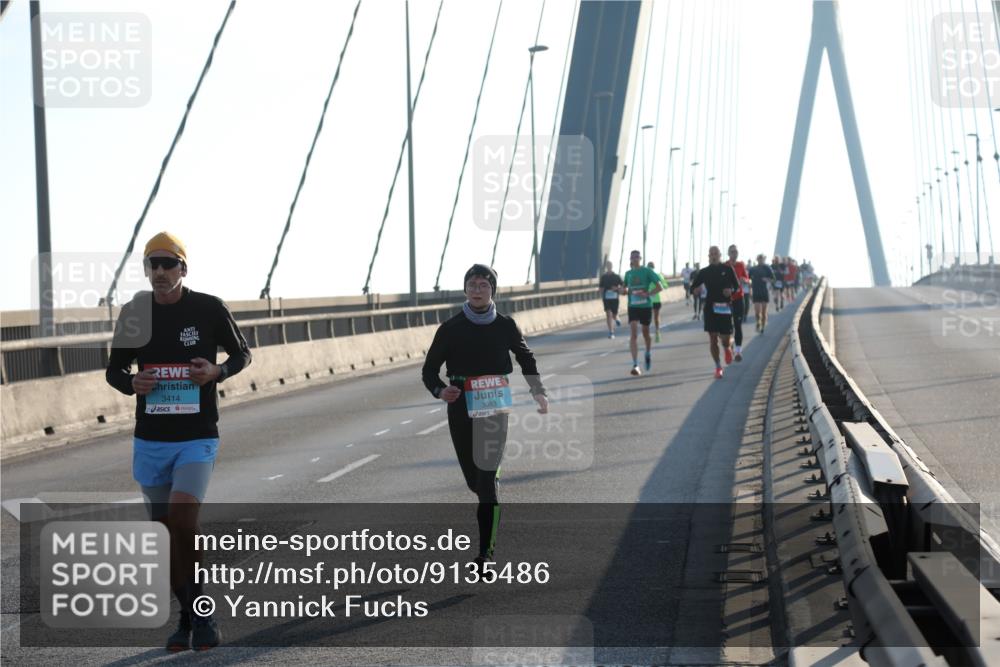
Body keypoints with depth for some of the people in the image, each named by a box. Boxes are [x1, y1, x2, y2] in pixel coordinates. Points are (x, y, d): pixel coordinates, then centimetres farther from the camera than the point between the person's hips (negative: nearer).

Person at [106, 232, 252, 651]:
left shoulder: (209, 309, -5)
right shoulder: (134, 314, 3)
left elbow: (241, 354, 8)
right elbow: (114, 369, 14)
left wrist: (217, 373, -13)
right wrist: (131, 384, -10)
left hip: (197, 439, -4)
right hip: (150, 440, 4)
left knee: (183, 523, -20)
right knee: (167, 533, 9)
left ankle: (200, 615, -6)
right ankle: (188, 618, 23)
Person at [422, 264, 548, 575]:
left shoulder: (505, 326, 2)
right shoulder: (450, 329, 0)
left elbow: (526, 360, 18)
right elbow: (429, 369, 2)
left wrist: (538, 392, 8)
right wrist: (440, 390, -19)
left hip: (495, 408, -1)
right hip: (461, 409, 1)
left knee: (487, 476, -13)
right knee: (474, 478, 12)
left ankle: (485, 552, -14)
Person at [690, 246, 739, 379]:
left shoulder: (727, 269, 2)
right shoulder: (704, 272, 5)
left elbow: (737, 286, 8)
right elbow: (693, 287, 4)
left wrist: (731, 291, -14)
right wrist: (695, 288, -20)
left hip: (725, 307, -1)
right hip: (710, 307, 1)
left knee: (725, 339, -3)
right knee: (713, 339, -2)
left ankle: (727, 348, 35)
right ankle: (718, 367, 10)